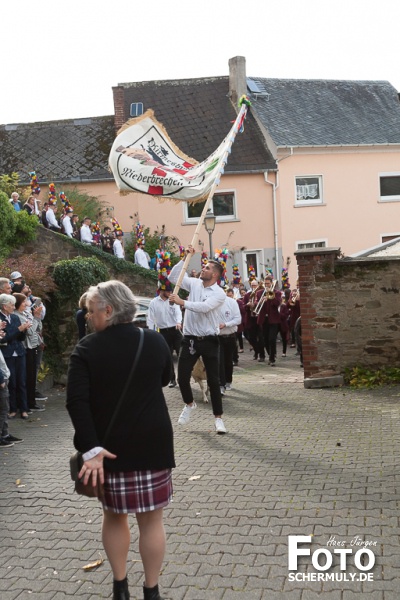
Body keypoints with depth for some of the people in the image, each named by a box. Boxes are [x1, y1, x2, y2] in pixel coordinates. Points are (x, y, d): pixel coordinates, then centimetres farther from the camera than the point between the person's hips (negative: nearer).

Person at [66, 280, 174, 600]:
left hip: (110, 444, 0)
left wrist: (90, 447, -19)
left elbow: (77, 401, -19)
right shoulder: (155, 340, -3)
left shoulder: (87, 348, -10)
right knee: (151, 519, 11)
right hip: (153, 441, 1)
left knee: (114, 515, 19)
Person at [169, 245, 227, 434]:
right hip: (190, 339, 4)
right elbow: (173, 277, 8)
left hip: (209, 340, -4)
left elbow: (204, 307, -24)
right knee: (182, 377, 1)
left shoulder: (219, 293, -8)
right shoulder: (194, 283, 7)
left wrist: (181, 302, -24)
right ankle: (189, 405, 31)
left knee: (213, 380, 1)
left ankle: (218, 418, 13)